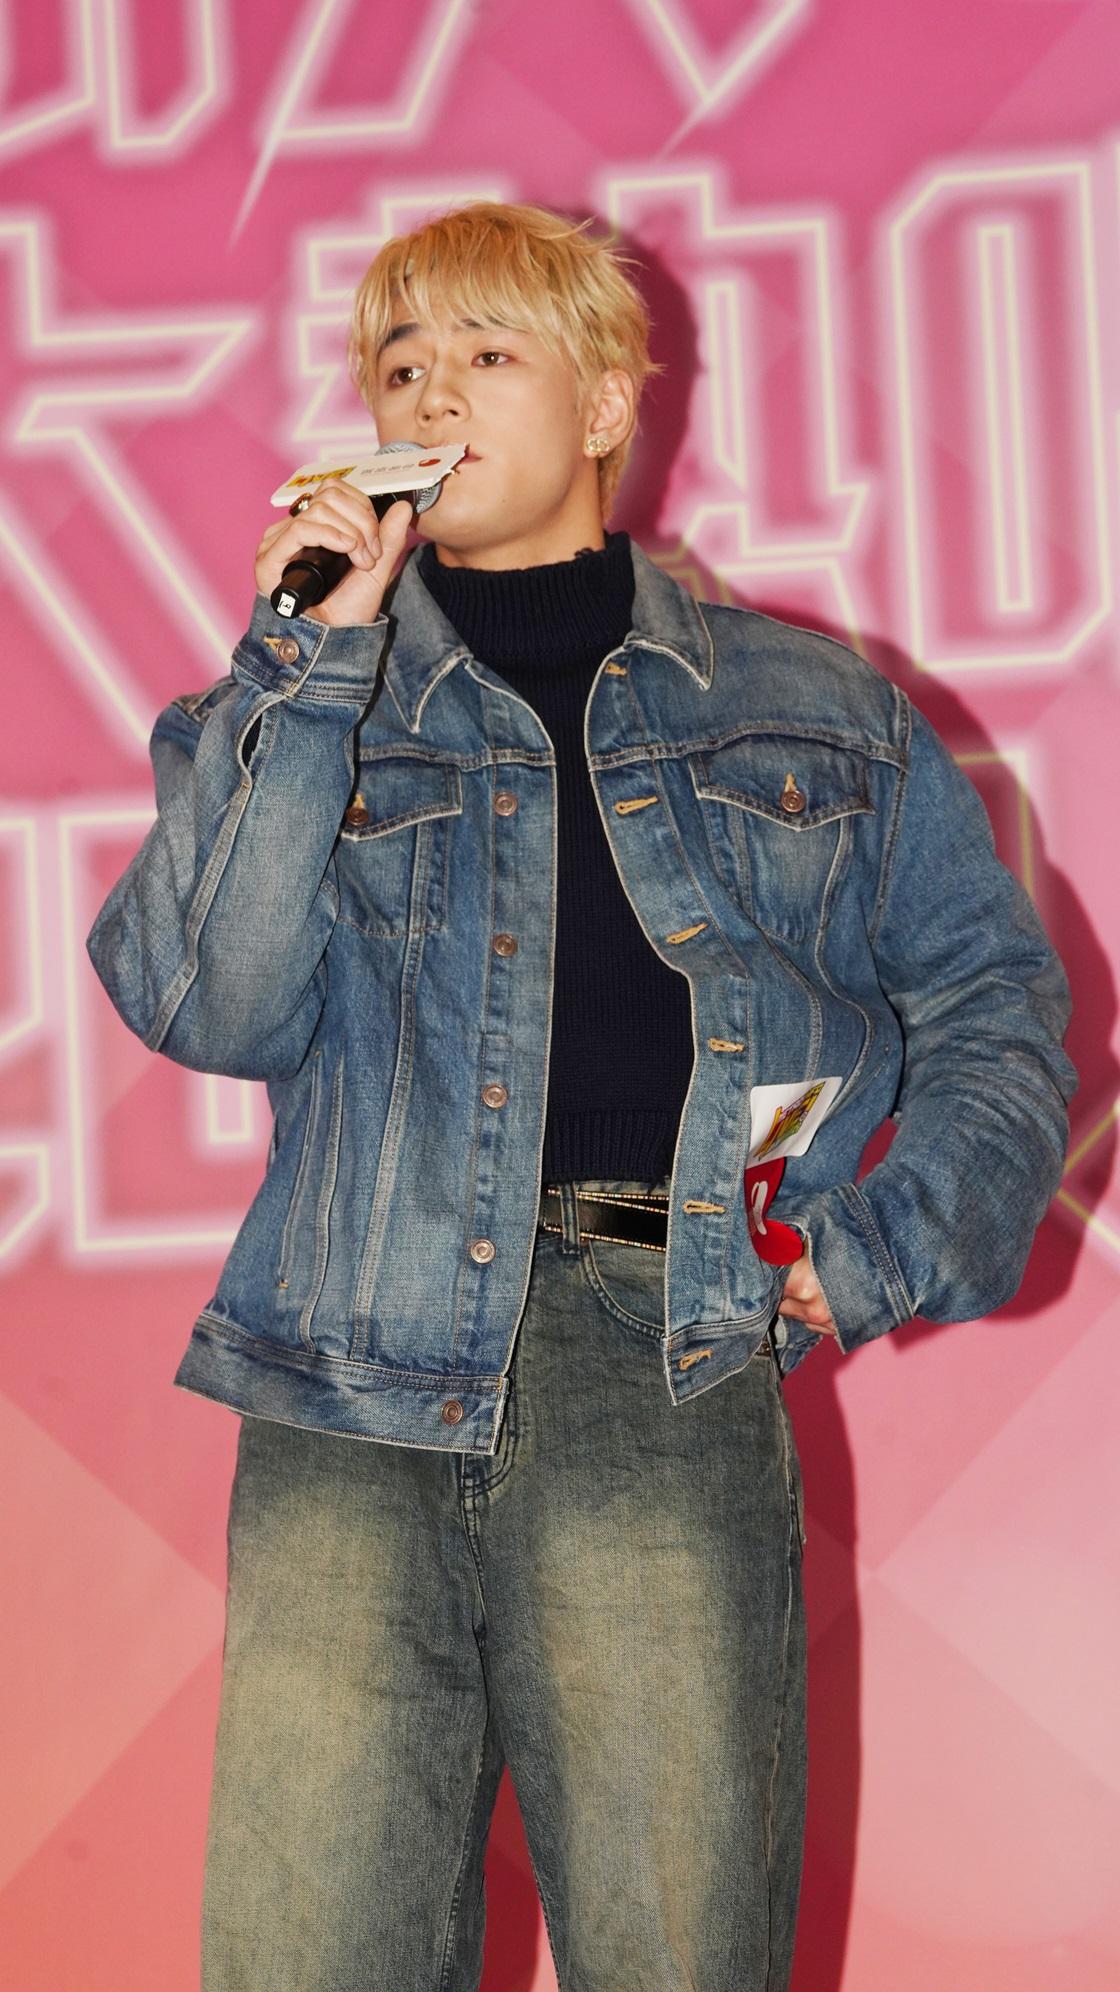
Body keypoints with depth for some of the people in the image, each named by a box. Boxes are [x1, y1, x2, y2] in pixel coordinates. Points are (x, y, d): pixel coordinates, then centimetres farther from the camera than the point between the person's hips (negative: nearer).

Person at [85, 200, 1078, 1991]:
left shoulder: (808, 712, 17)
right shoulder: (298, 706, 17)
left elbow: (993, 997, 16)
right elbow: (209, 1007, 1)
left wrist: (885, 1246, 0)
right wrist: (315, 667, -3)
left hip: (673, 1365, 0)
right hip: (355, 1379, 1)